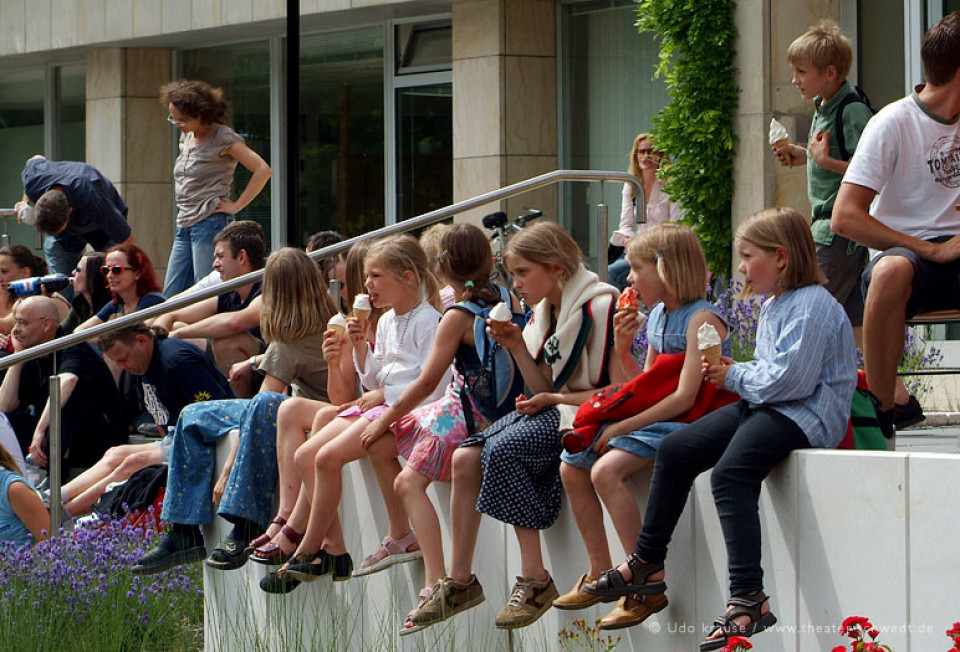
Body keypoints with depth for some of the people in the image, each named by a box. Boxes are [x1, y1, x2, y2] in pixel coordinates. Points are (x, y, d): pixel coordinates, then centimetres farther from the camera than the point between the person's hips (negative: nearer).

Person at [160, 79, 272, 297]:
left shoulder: (223, 138, -8)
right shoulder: (186, 137, 15)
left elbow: (263, 170, -14)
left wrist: (236, 206, -13)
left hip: (210, 223, -8)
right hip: (185, 226, 8)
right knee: (170, 296, 4)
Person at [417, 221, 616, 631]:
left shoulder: (599, 306, -13)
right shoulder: (542, 313, 13)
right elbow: (544, 390, 12)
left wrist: (554, 399, -15)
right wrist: (518, 348, -1)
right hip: (551, 412, 8)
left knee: (503, 449, -29)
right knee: (465, 458, -12)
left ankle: (534, 579, -24)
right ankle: (460, 580, -6)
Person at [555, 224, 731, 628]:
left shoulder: (701, 319, -15)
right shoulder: (657, 316, 14)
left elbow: (684, 397, -22)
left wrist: (621, 427, -20)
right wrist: (623, 350, 0)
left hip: (687, 424, -10)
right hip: (654, 420, 10)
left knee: (606, 470, -27)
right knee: (572, 467, 5)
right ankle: (599, 574, 12)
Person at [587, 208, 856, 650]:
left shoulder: (811, 306, -15)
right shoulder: (773, 306, 18)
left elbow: (788, 379, -23)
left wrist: (735, 377, -8)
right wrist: (733, 371, 7)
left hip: (807, 416, -11)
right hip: (766, 407, 11)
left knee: (730, 472, -32)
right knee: (675, 450, 6)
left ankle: (749, 598, -35)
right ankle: (647, 564, 14)